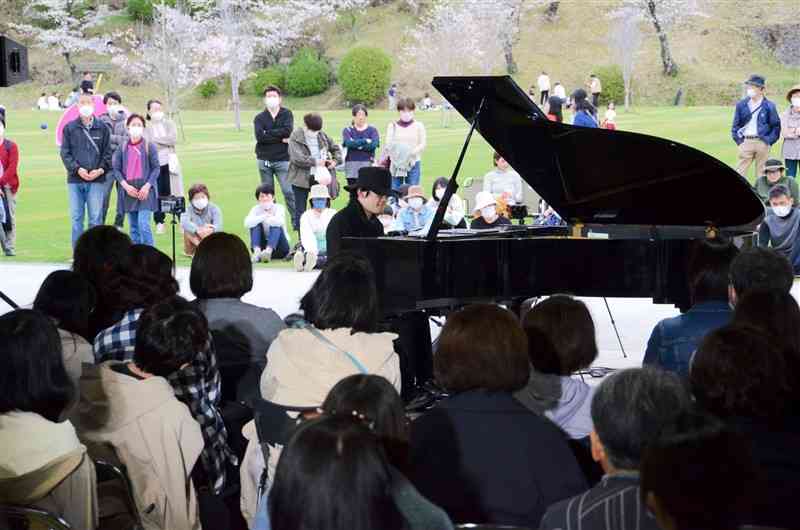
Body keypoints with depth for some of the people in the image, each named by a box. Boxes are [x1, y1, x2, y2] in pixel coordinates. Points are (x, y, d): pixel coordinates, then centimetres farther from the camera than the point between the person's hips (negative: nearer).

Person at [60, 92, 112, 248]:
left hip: (97, 179, -1)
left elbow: (107, 153, 7)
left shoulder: (102, 128, 8)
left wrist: (100, 170, -8)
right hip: (75, 179, 1)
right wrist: (77, 169, -10)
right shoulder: (70, 128, 8)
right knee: (76, 218, 2)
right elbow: (65, 153, 4)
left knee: (95, 218, -1)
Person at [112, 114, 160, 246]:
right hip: (128, 191, 3)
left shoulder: (149, 146, 0)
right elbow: (116, 169, 6)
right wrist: (125, 185, -8)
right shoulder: (122, 147, 6)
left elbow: (156, 168, 0)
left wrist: (147, 186, -11)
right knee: (133, 227, 8)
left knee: (143, 224, -15)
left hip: (145, 190, -3)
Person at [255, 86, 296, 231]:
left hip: (282, 160, -2)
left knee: (289, 192, -8)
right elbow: (260, 137, -11)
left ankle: (296, 222, -2)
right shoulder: (259, 118, 7)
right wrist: (280, 138, -12)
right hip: (264, 160, 2)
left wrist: (268, 133, -10)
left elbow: (288, 130, -14)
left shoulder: (287, 114, 5)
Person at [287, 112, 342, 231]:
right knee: (300, 211, 2)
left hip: (320, 178, 4)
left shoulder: (322, 135, 7)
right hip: (301, 179, -4)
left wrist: (336, 160, 0)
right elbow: (297, 158, -19)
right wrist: (316, 161, -18)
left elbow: (335, 148, 20)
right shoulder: (296, 137, -8)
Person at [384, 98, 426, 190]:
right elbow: (388, 143, 3)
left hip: (413, 164, -1)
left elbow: (423, 144, 0)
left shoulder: (418, 126, 6)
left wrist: (413, 152, -19)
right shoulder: (392, 126, 10)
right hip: (396, 165, 1)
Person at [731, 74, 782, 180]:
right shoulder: (741, 105, 7)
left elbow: (776, 126, 6)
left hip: (762, 143, -1)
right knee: (740, 171, -3)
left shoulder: (769, 106, 2)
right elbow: (736, 125, 11)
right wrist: (739, 140, 2)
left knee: (762, 173, 5)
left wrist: (769, 141, -2)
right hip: (746, 142, 1)